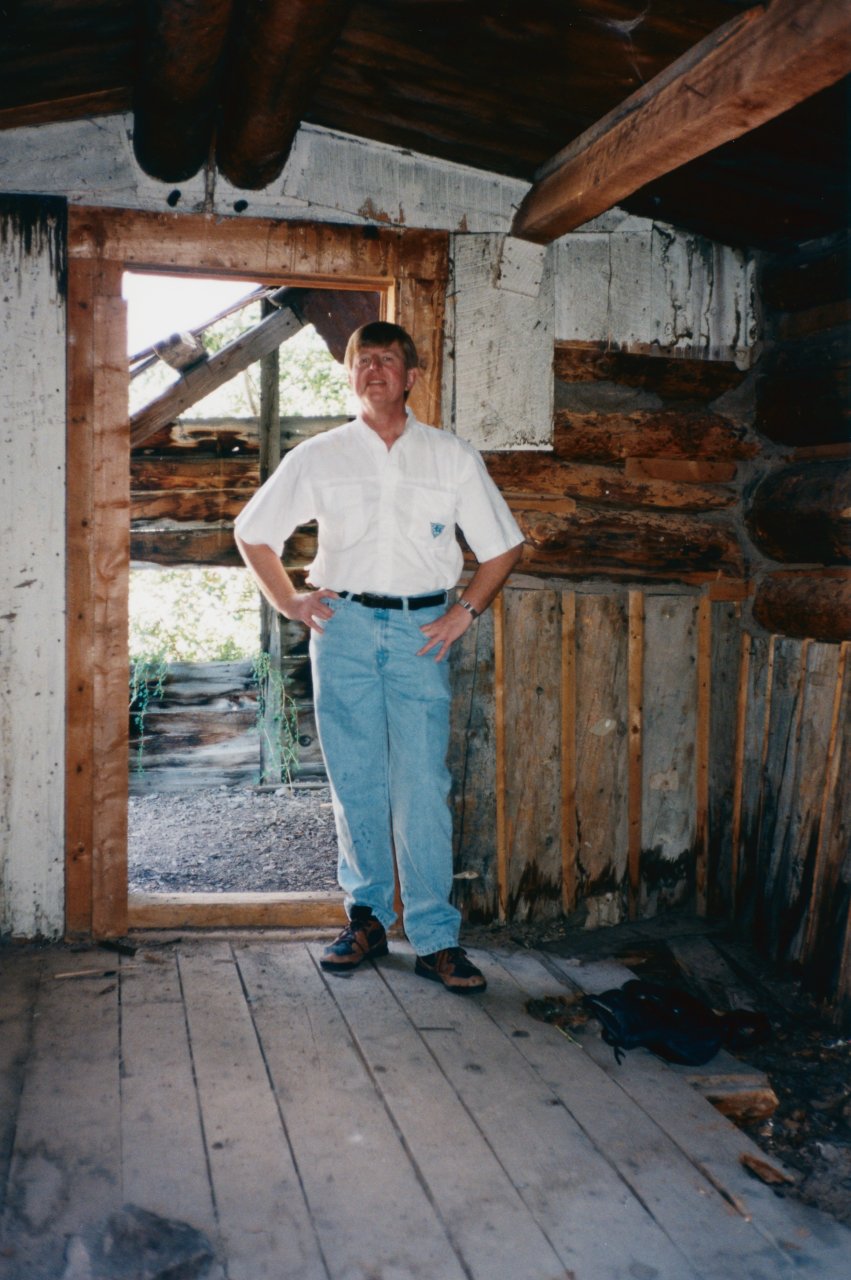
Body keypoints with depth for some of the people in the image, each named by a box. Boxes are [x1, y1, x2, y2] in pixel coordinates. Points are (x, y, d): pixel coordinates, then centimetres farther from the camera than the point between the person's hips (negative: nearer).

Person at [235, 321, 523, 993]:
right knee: (355, 781, 4)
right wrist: (289, 602, 8)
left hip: (421, 629, -1)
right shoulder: (318, 458, 10)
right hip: (344, 625, 1)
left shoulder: (454, 457, 10)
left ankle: (435, 937, -1)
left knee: (423, 784, -6)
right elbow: (253, 531, 18)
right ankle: (368, 918, 17)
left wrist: (464, 612, 3)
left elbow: (503, 546, 14)